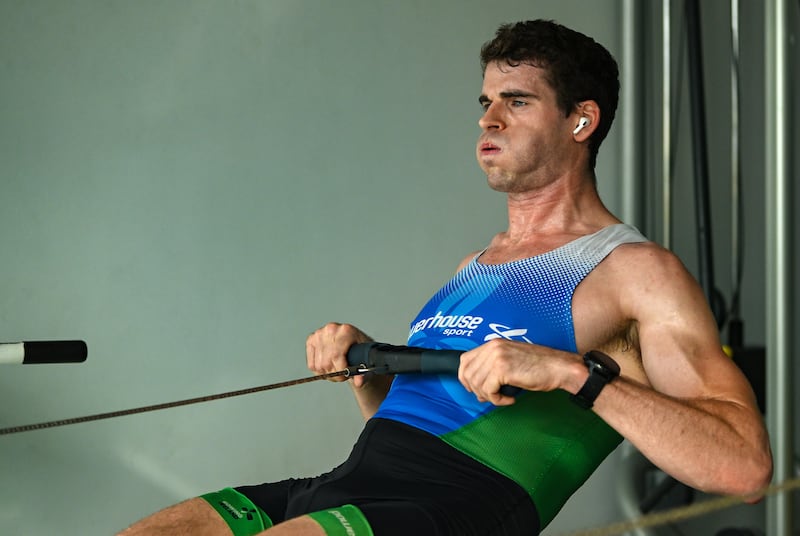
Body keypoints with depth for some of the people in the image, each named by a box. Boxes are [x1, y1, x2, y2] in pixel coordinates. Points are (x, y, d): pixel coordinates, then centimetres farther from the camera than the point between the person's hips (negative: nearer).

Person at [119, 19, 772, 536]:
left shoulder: (636, 271, 2)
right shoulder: (477, 265, 26)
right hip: (352, 480, 8)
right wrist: (363, 365, 12)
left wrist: (575, 372, -19)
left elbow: (745, 465, -11)